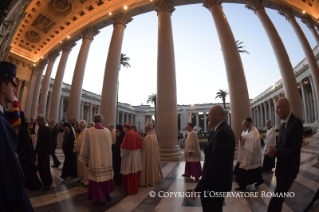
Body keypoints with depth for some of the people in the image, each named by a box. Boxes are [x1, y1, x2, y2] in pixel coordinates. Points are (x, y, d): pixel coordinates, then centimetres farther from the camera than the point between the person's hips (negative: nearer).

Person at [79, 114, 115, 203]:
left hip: (94, 159, -2)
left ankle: (99, 197, 20)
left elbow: (85, 147, -4)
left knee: (96, 177, 9)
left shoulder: (89, 131, -11)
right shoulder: (107, 131, -6)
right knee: (106, 175, 18)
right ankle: (107, 193, 32)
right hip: (106, 159, 3)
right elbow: (110, 145, 4)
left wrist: (85, 160, 7)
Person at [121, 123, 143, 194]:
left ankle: (131, 189, 14)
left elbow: (124, 147, -17)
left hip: (129, 156, -8)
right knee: (135, 171, 18)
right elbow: (139, 145, 10)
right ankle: (135, 186, 31)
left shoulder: (128, 134, -18)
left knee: (130, 173, 4)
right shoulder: (136, 134, 5)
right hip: (136, 156, 8)